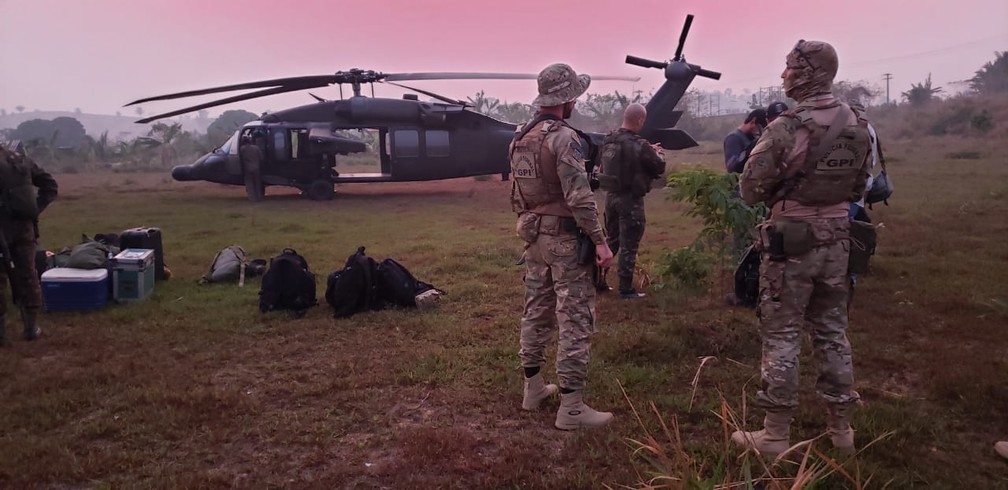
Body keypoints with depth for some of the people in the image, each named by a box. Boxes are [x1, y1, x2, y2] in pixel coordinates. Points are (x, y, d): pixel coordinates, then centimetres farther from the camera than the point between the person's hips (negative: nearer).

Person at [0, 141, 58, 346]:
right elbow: (51, 186, 11)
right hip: (24, 227, 5)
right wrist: (35, 209, 5)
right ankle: (32, 327, 16)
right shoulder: (22, 160, 8)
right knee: (27, 276, 12)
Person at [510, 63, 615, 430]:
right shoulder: (564, 137, -17)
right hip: (565, 239, -9)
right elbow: (580, 198, -22)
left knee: (536, 312, 16)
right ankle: (571, 407, 1)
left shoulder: (520, 138, 10)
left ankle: (533, 388, 28)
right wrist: (600, 240, -18)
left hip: (534, 237, 9)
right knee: (575, 320, -3)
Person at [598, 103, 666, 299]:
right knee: (628, 245, 2)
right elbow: (659, 168, -7)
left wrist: (650, 151, 15)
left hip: (611, 196, 7)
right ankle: (625, 289, 8)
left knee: (611, 240, 21)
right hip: (630, 200, -7)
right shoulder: (639, 146, -19)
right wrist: (659, 155, 13)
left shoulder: (608, 140, 2)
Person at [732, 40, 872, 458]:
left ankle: (775, 436, 11)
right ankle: (841, 428, 27)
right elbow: (859, 187, 13)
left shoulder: (786, 128, -18)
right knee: (833, 333, 16)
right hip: (836, 240, 6)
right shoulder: (858, 126, 2)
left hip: (790, 242, -6)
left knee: (781, 336, 3)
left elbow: (750, 189, -14)